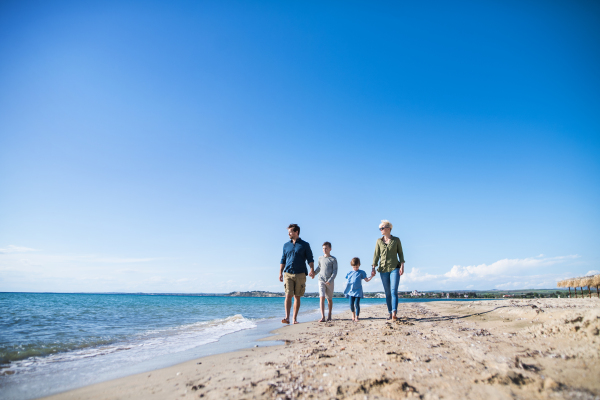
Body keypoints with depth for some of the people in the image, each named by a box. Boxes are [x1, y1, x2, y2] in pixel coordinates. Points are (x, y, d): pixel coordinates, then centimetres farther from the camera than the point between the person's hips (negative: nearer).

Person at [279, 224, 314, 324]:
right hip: (288, 274, 2)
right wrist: (280, 273, 8)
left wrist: (312, 270, -12)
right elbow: (283, 260, 16)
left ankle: (295, 318, 11)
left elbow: (310, 259, 3)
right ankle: (287, 318, -11)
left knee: (297, 297, 3)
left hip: (300, 274, -1)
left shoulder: (305, 245, 5)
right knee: (288, 295, -10)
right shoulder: (286, 245, 14)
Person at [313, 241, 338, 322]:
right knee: (322, 298, -13)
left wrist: (330, 280, -16)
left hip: (330, 282, -1)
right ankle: (322, 317, -17)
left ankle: (329, 315, 29)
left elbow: (335, 271, -5)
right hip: (321, 281, 1)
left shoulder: (333, 259, -1)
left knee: (329, 299, 10)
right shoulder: (320, 258, 9)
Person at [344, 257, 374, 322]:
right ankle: (353, 313, 28)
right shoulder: (349, 273, 10)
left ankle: (356, 317, 3)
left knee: (357, 304, -8)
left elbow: (366, 280, 5)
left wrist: (371, 276, -9)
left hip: (358, 291, -2)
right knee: (351, 304, 1)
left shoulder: (361, 272, 5)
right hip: (351, 291, 2)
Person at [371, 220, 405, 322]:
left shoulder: (396, 240, 2)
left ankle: (394, 313, -19)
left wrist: (402, 266, -6)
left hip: (395, 268, -2)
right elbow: (376, 255, 6)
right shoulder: (379, 241, 7)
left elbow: (400, 253, 4)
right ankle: (390, 313, 14)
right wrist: (373, 267, -2)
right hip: (383, 269, 3)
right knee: (387, 292, 6)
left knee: (394, 291, -13)